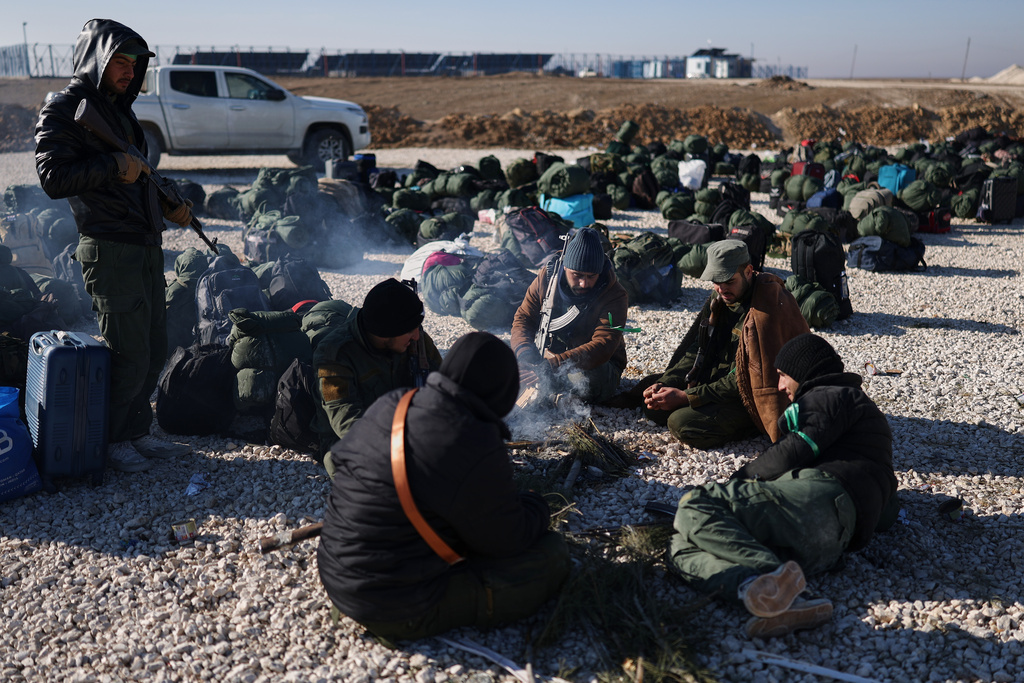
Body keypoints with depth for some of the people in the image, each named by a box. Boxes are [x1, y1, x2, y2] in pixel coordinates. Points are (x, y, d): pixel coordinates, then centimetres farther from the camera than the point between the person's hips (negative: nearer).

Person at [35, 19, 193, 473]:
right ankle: (107, 441, 12)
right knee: (129, 356, -5)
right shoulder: (64, 109, -6)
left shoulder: (118, 108, 21)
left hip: (146, 247, 9)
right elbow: (52, 177, -17)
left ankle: (136, 433, 24)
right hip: (110, 251, -9)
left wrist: (168, 209, 14)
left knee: (154, 351, 12)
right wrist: (114, 167, -17)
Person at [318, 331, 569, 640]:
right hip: (401, 614, -8)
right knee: (552, 551, -3)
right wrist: (535, 504, 11)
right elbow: (509, 540, -12)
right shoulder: (476, 449, -24)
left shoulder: (388, 406, -3)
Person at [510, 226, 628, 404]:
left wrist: (552, 366, -45)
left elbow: (602, 346, -33)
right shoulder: (547, 276, -9)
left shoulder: (615, 296, -21)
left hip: (595, 363, -3)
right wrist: (526, 354, -29)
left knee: (588, 383, -38)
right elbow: (523, 318, -5)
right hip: (549, 352, 4)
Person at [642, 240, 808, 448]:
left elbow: (742, 380, -25)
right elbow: (695, 350, 3)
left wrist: (686, 397, -25)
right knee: (652, 398, 3)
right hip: (718, 379, 9)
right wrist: (664, 383, -13)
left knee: (682, 424, -25)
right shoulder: (718, 298, -1)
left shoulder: (767, 311, -27)